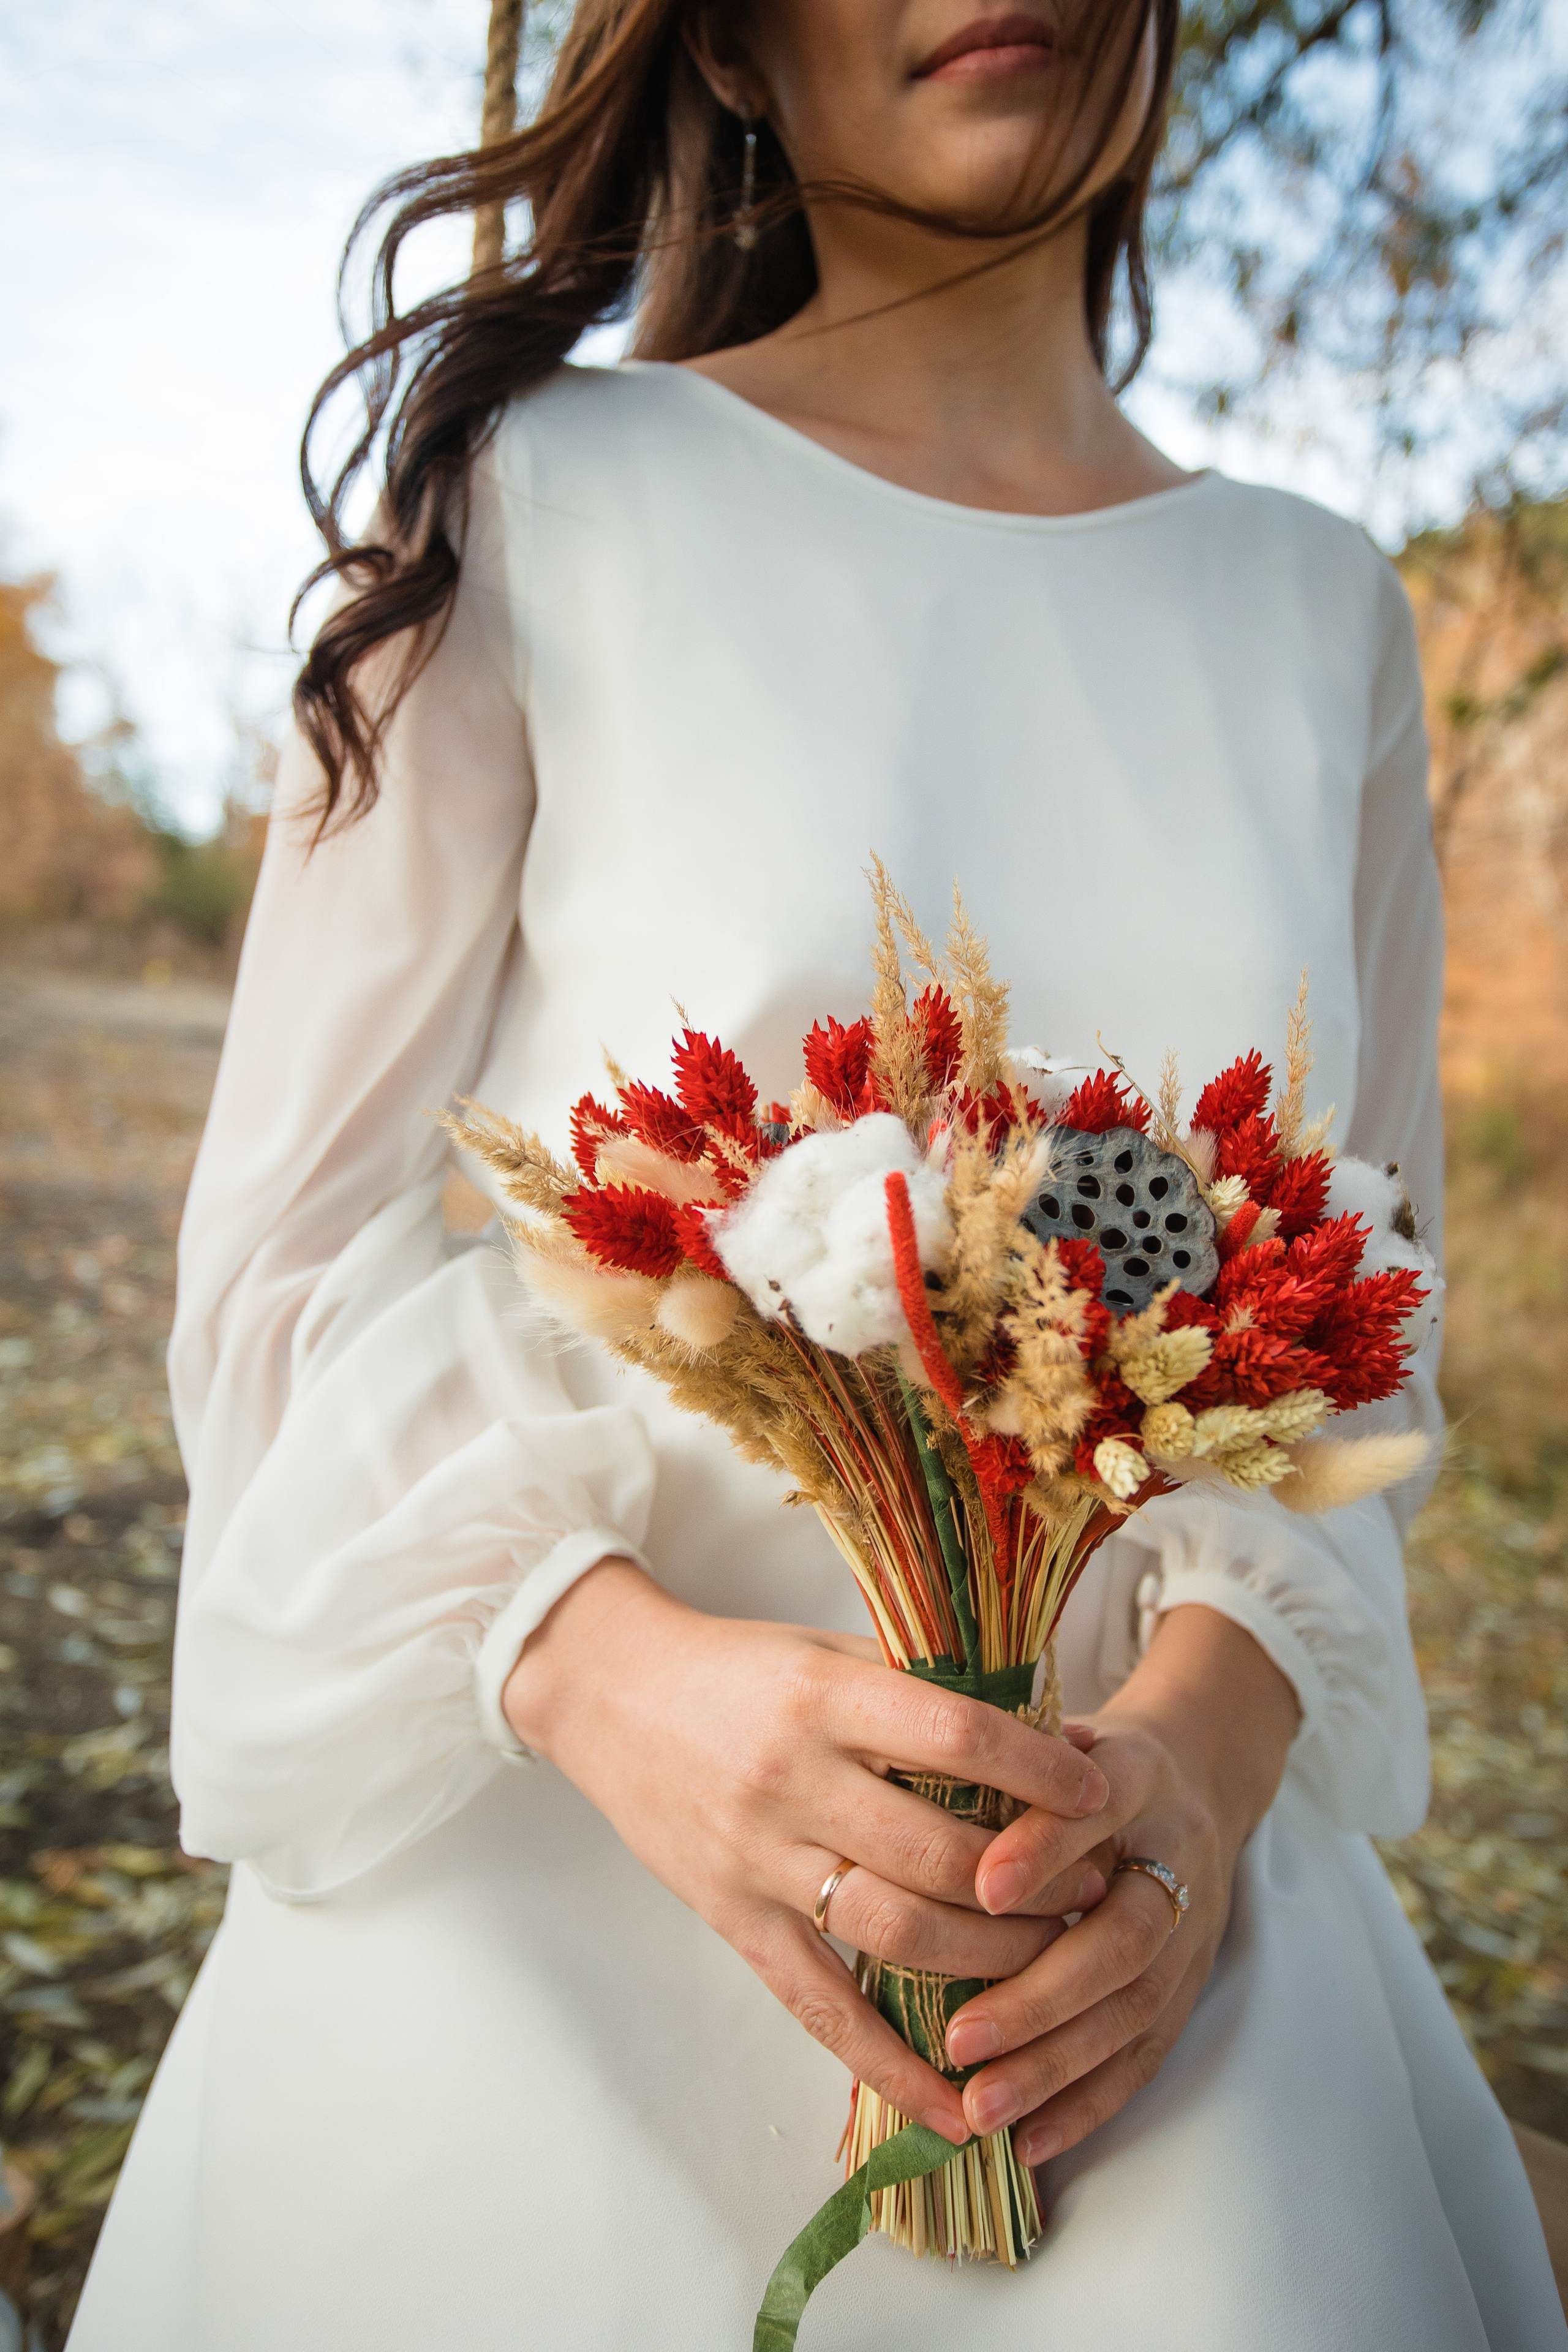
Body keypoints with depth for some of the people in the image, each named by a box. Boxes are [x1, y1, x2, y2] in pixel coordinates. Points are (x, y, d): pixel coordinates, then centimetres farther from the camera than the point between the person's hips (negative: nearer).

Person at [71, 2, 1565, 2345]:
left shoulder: (1322, 613, 7)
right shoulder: (535, 502, -4)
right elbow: (293, 1267, -5)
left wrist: (1206, 1739, -14)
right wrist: (609, 1668, -23)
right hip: (534, 1874, -2)